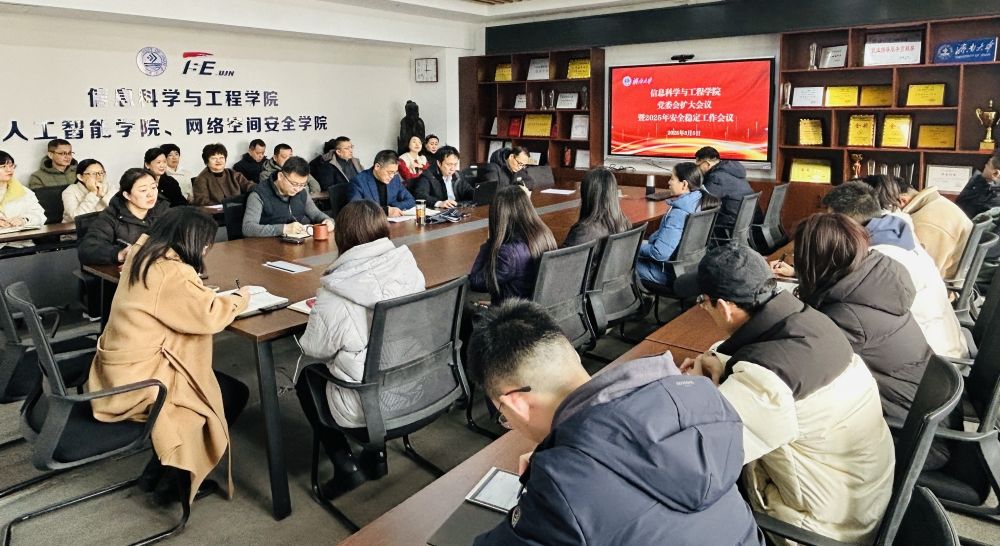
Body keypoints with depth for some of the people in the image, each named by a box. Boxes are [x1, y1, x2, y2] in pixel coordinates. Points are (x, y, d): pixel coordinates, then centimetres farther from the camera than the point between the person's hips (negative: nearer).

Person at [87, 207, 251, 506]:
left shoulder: (142, 252, 6)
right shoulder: (170, 273, -24)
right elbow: (208, 315, -28)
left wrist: (204, 293, 8)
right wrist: (240, 298, -10)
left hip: (119, 369, 10)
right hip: (139, 379, -10)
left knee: (218, 383, 17)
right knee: (233, 393, 1)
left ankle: (159, 470, 21)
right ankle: (172, 481, 12)